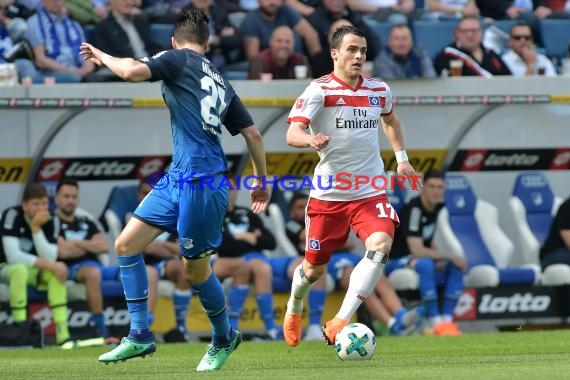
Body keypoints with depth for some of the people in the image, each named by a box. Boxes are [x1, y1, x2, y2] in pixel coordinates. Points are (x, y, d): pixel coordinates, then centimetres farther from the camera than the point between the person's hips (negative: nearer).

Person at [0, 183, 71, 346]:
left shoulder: (48, 221, -8)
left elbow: (50, 258, -20)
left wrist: (36, 228, -29)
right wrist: (49, 264, -30)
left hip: (30, 269, 5)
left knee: (57, 272, -20)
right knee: (20, 270, -37)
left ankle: (62, 333, -21)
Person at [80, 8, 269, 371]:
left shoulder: (180, 59, -2)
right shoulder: (221, 82, 19)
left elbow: (132, 71, -17)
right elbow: (253, 134, 17)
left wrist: (103, 57, 3)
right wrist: (262, 183, 25)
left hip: (201, 181, -8)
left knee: (196, 269, 6)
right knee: (126, 244, 6)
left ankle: (224, 338, 26)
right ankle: (140, 336, 7)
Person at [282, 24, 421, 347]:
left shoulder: (380, 91, 6)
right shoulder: (320, 90, -10)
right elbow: (292, 133, -21)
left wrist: (402, 158, 22)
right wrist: (311, 140, -42)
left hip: (370, 193, 3)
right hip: (328, 195, -2)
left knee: (381, 245, -26)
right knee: (315, 267, 9)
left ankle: (340, 323, -27)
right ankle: (294, 309, 44)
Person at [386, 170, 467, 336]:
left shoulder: (436, 207, 4)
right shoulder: (413, 209, -23)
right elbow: (417, 251, -30)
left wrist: (440, 258, -4)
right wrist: (449, 256, -23)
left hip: (415, 260, 9)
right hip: (395, 262, -9)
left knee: (457, 266, -10)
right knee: (425, 264, -38)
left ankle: (447, 319, -14)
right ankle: (436, 323, -37)